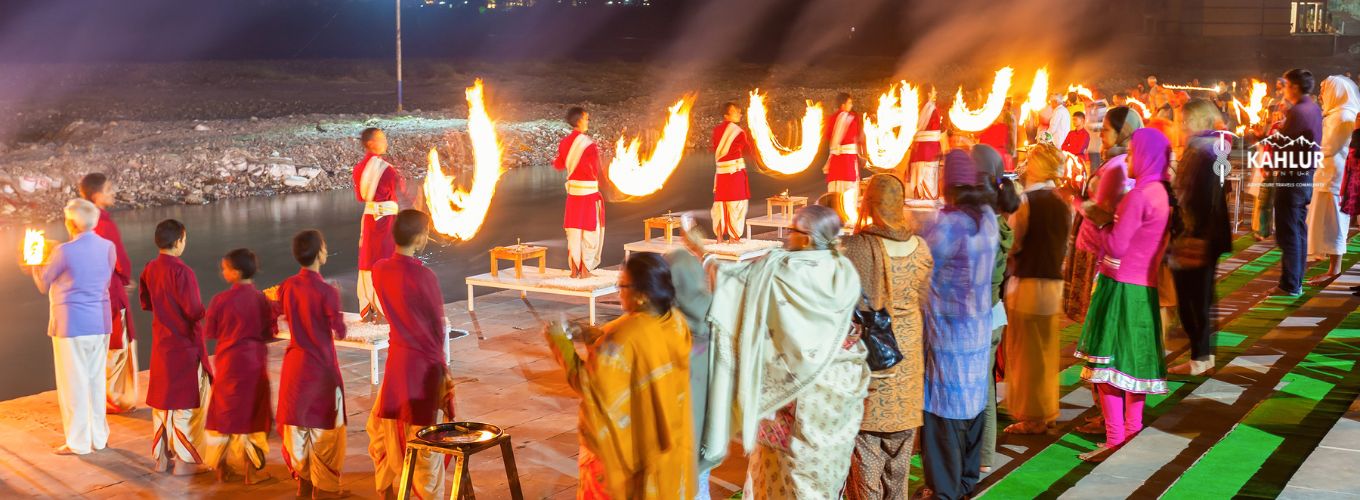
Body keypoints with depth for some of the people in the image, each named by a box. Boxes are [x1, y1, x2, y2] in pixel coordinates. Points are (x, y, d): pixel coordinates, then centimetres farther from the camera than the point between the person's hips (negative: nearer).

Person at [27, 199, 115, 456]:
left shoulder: (65, 252, -16)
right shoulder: (108, 247, 0)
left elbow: (43, 285, -2)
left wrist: (35, 267, 20)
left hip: (71, 325, -6)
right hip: (100, 323, 6)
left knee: (73, 383, 4)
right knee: (96, 381, 15)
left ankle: (78, 442, 11)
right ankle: (99, 437, 22)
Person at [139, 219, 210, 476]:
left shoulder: (149, 269, 2)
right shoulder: (182, 271, -21)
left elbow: (145, 304, 12)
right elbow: (194, 311, -22)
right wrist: (204, 310, -2)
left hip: (161, 343, 7)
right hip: (185, 344, -7)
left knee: (162, 399, 16)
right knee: (186, 402, 3)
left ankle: (161, 457, 23)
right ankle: (184, 461, 7)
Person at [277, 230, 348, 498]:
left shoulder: (287, 286, -4)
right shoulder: (327, 292, -21)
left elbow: (285, 315, 10)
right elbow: (340, 333, -11)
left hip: (295, 363, 5)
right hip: (321, 365, -5)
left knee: (298, 422, 17)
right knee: (324, 427, 7)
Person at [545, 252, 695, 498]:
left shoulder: (625, 336, -31)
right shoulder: (676, 321, -7)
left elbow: (588, 382, -23)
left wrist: (561, 342, -14)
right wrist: (593, 334, 3)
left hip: (625, 442, -7)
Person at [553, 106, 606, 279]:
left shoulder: (564, 142, 2)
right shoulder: (588, 144, -17)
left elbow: (559, 164, 16)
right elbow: (594, 172, -17)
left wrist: (554, 162, 36)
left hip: (573, 191, 6)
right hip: (589, 191, -6)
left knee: (574, 231, 11)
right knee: (589, 231, 4)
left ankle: (574, 269, 13)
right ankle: (585, 270, 7)